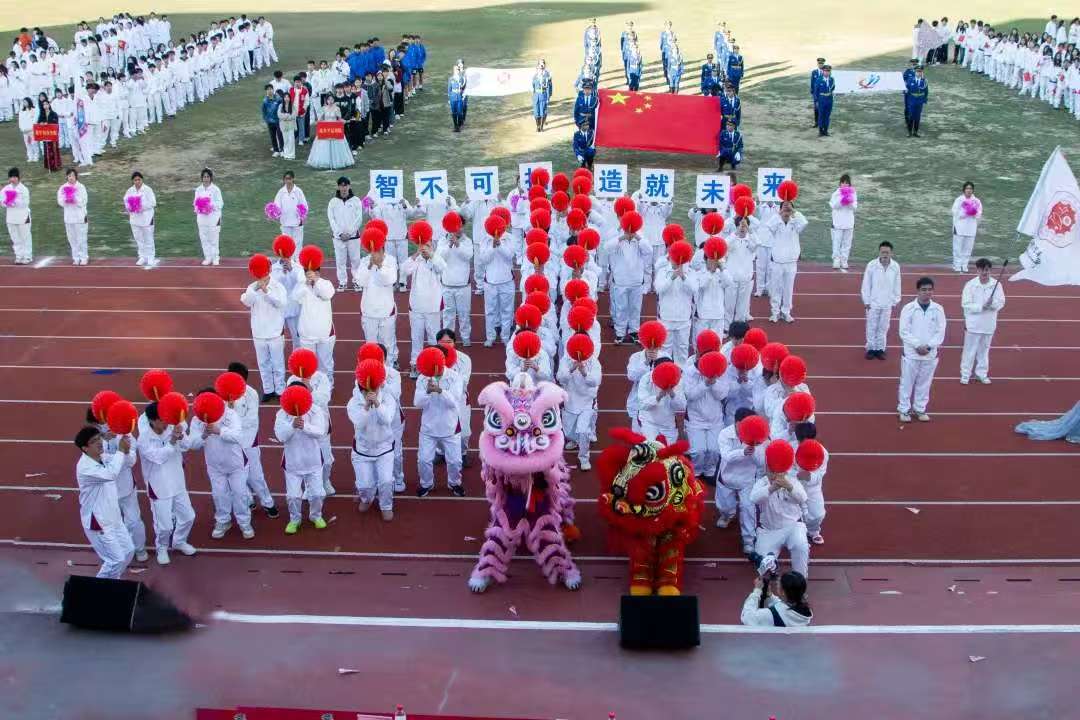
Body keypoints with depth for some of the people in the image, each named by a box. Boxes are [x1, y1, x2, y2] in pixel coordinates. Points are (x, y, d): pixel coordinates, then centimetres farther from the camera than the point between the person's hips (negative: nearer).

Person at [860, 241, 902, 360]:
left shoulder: (896, 266, -8)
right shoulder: (871, 265, -15)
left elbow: (897, 285, 2)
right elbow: (866, 284, -7)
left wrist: (895, 301, 6)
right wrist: (866, 301, -4)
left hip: (887, 303, 2)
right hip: (873, 302, -2)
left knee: (883, 327, 12)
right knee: (871, 327, 8)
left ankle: (880, 348, 25)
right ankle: (871, 348, 21)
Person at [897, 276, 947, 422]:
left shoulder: (938, 309, -2)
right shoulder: (908, 308, -8)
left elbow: (940, 332, -2)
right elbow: (904, 332, -9)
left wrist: (928, 346, -14)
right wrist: (917, 346, -17)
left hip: (930, 354, 2)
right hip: (911, 353, -2)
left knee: (924, 383, 12)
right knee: (907, 383, 4)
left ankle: (920, 409, 26)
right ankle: (904, 410, 16)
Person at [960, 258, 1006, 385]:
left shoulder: (996, 284, -4)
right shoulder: (970, 285, -10)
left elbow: (1001, 302, -3)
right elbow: (966, 304, -12)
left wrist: (993, 303, -25)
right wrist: (981, 306, -23)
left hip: (989, 323, 3)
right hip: (973, 323, -3)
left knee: (984, 349, 16)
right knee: (970, 350, 4)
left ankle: (982, 374, 29)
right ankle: (965, 374, 16)